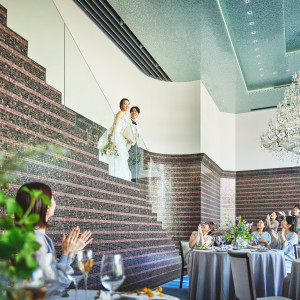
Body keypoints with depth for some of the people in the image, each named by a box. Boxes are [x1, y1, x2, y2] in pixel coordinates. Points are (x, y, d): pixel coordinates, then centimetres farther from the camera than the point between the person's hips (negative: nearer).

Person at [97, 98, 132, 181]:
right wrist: (113, 136, -23)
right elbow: (115, 125, -12)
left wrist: (127, 138, 22)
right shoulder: (120, 113, 2)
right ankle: (114, 174, -26)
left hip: (117, 136, 9)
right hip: (113, 135, -9)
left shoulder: (124, 116, 28)